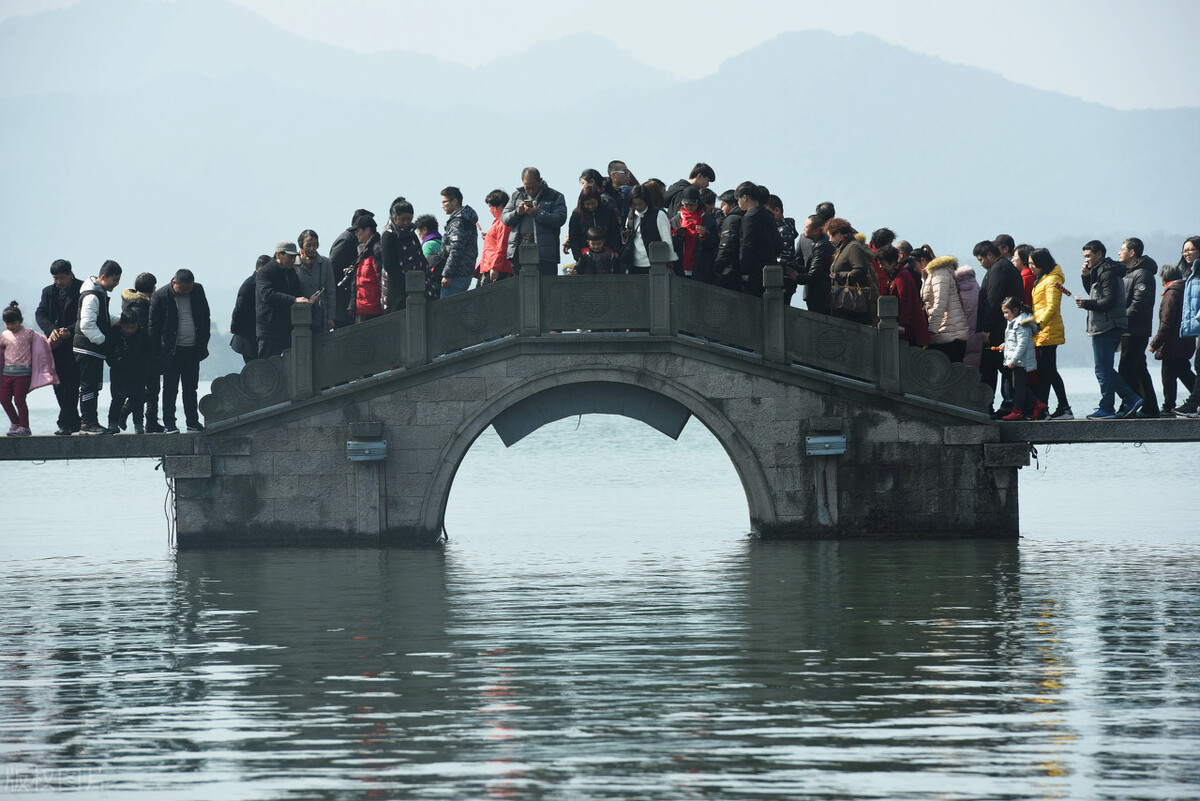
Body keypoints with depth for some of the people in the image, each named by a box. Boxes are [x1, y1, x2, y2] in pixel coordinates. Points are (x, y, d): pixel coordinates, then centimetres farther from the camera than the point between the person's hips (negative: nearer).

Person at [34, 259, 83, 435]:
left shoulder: (82, 290, -2)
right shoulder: (49, 292, 13)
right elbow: (40, 314, 3)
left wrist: (70, 330, -21)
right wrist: (51, 329, -16)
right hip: (56, 345, 6)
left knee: (71, 384, -9)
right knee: (58, 384, 7)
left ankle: (66, 423, -9)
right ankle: (74, 421, 18)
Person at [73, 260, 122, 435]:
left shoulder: (100, 293, 15)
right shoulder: (92, 296, -18)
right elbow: (87, 325, -24)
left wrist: (121, 319, 11)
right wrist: (103, 340, -20)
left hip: (96, 349, 10)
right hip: (87, 348, -10)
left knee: (95, 387, 12)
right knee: (88, 386, -7)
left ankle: (91, 422, 17)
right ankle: (87, 423, -5)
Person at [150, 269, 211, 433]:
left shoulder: (198, 290, 3)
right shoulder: (161, 296, -10)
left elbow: (206, 318, 13)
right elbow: (153, 325, -5)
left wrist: (203, 344, 8)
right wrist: (158, 352, -7)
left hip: (192, 350, 4)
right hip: (171, 351, -4)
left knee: (191, 388, 10)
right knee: (170, 389, -1)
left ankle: (192, 422, 18)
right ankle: (169, 424, 2)